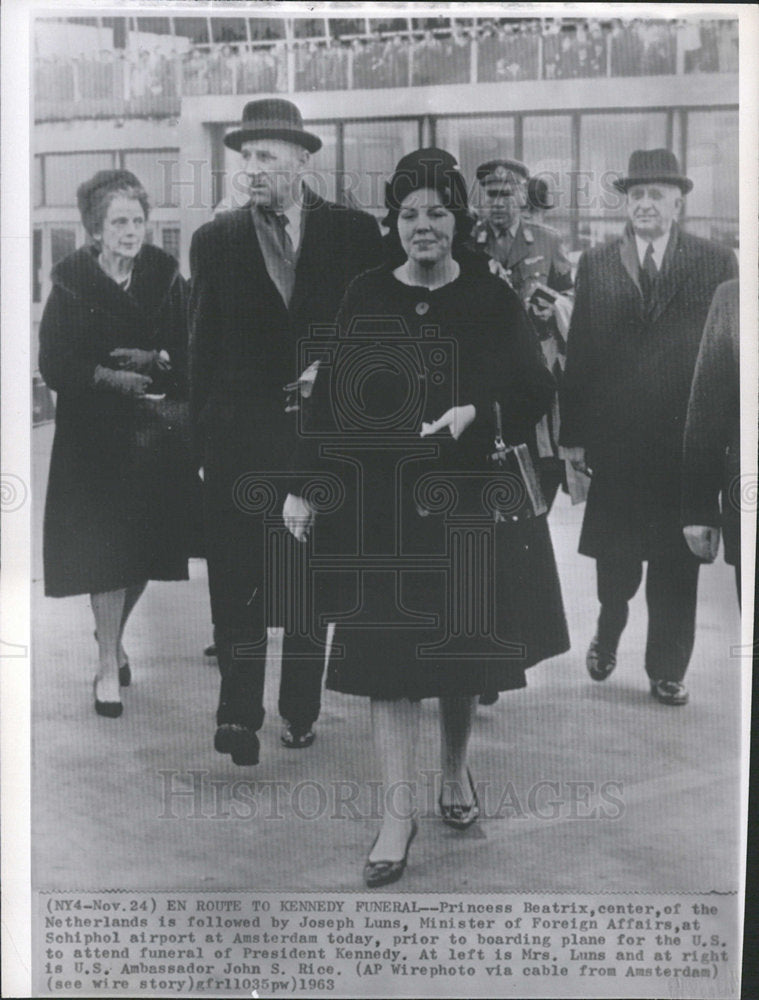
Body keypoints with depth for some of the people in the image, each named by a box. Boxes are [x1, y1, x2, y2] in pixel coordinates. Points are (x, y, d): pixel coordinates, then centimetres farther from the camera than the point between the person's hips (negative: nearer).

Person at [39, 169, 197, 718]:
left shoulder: (165, 275, 1)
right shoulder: (72, 281, -6)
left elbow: (187, 349, 2)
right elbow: (54, 365, -7)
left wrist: (157, 359, -18)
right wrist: (110, 376, -19)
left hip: (156, 431, 3)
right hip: (94, 432, -3)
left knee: (147, 546, 10)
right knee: (103, 549, -3)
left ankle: (114, 634, 37)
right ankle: (108, 667, 10)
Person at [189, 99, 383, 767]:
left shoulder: (354, 233, 2)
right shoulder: (215, 240, 5)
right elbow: (203, 346, 5)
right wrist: (203, 433, 1)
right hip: (240, 436, 0)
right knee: (237, 578, -2)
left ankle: (301, 710, 23)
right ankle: (239, 712, 5)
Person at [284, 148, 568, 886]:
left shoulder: (491, 300, 1)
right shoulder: (364, 300, 3)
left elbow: (535, 390, -2)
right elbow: (327, 398, 1)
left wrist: (476, 415, -20)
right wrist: (302, 486, -3)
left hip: (469, 499, 0)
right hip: (381, 501, 0)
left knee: (464, 647, 10)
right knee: (386, 652, -3)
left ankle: (456, 772, 36)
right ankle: (398, 814, 5)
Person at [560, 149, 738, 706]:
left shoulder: (717, 263, 3)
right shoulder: (596, 265, 5)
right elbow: (579, 351, 2)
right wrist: (574, 433, -2)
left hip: (685, 440, -1)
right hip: (615, 439, 1)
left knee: (676, 561, 7)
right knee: (614, 556, 10)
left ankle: (668, 669, 22)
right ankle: (608, 634, 38)